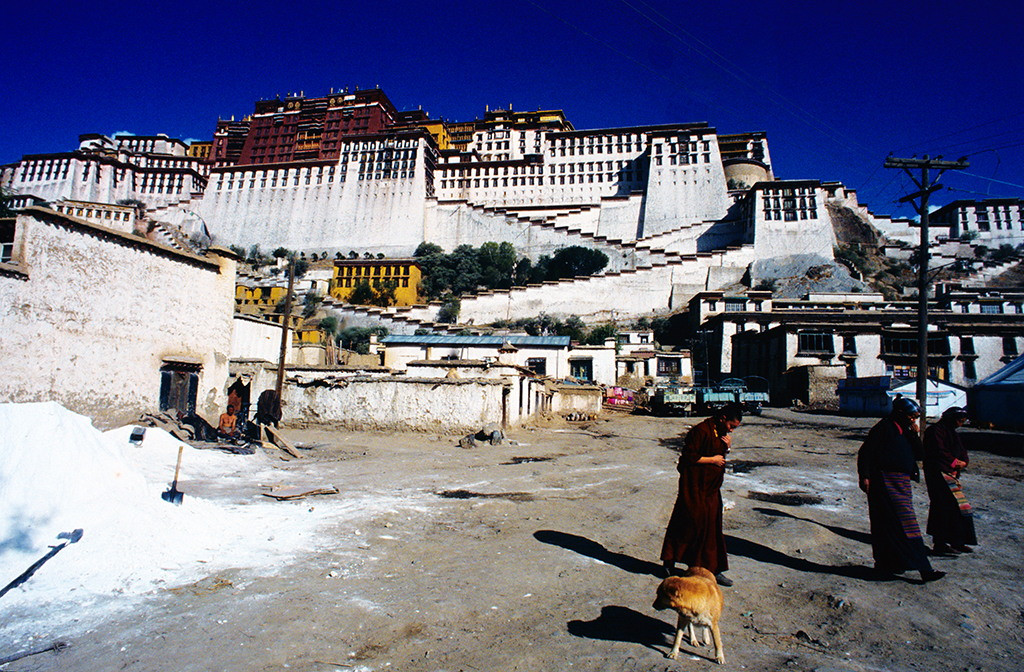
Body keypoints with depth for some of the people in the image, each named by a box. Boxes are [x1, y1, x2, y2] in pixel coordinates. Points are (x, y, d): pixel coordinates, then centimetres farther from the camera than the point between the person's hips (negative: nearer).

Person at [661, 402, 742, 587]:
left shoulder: (721, 433, 10)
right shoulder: (701, 431, -18)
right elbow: (689, 457, -20)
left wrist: (726, 447, 0)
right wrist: (712, 459, -15)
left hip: (711, 488, 8)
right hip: (695, 487, -8)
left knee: (712, 527, 10)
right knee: (690, 523, -1)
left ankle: (713, 569, 18)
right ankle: (669, 561, 15)